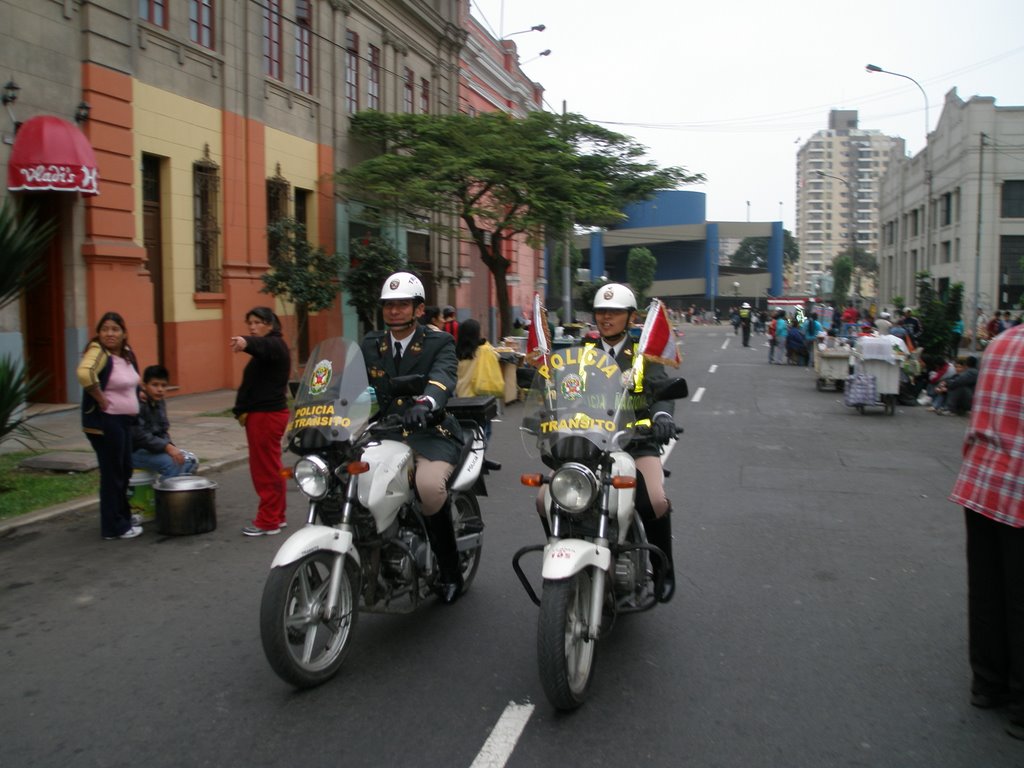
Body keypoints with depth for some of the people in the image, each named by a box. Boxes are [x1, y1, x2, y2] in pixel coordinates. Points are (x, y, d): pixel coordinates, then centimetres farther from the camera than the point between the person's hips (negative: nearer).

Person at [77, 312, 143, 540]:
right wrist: (101, 399, -25)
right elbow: (84, 373, -35)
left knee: (125, 470, 18)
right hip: (105, 421, -9)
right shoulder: (98, 352, -15)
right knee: (112, 473, -1)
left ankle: (123, 517, 34)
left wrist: (133, 404, 18)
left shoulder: (127, 354, 11)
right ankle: (114, 527, 9)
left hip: (124, 420, 9)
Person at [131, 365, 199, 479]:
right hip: (135, 451, -8)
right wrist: (167, 447, -29)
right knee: (172, 463, -28)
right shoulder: (137, 405, -19)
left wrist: (170, 446, -12)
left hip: (154, 448, 9)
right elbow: (140, 436, -26)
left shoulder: (159, 403, 8)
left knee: (191, 460, -3)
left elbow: (163, 431, 8)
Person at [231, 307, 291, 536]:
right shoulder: (264, 349, 21)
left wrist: (246, 342, -58)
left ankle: (267, 521, -1)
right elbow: (249, 383, 24)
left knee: (266, 468, -6)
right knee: (269, 468, 15)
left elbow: (260, 345, -37)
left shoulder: (275, 345, -11)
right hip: (258, 414, 10)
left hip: (268, 415, -10)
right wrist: (241, 411, 14)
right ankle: (276, 516, 23)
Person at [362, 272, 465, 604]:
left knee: (429, 486, -33)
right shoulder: (370, 345, 17)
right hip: (383, 435, 4)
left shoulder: (439, 343, 2)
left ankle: (450, 571, -8)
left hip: (431, 434, -4)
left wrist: (425, 404, -42)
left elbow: (443, 377, -19)